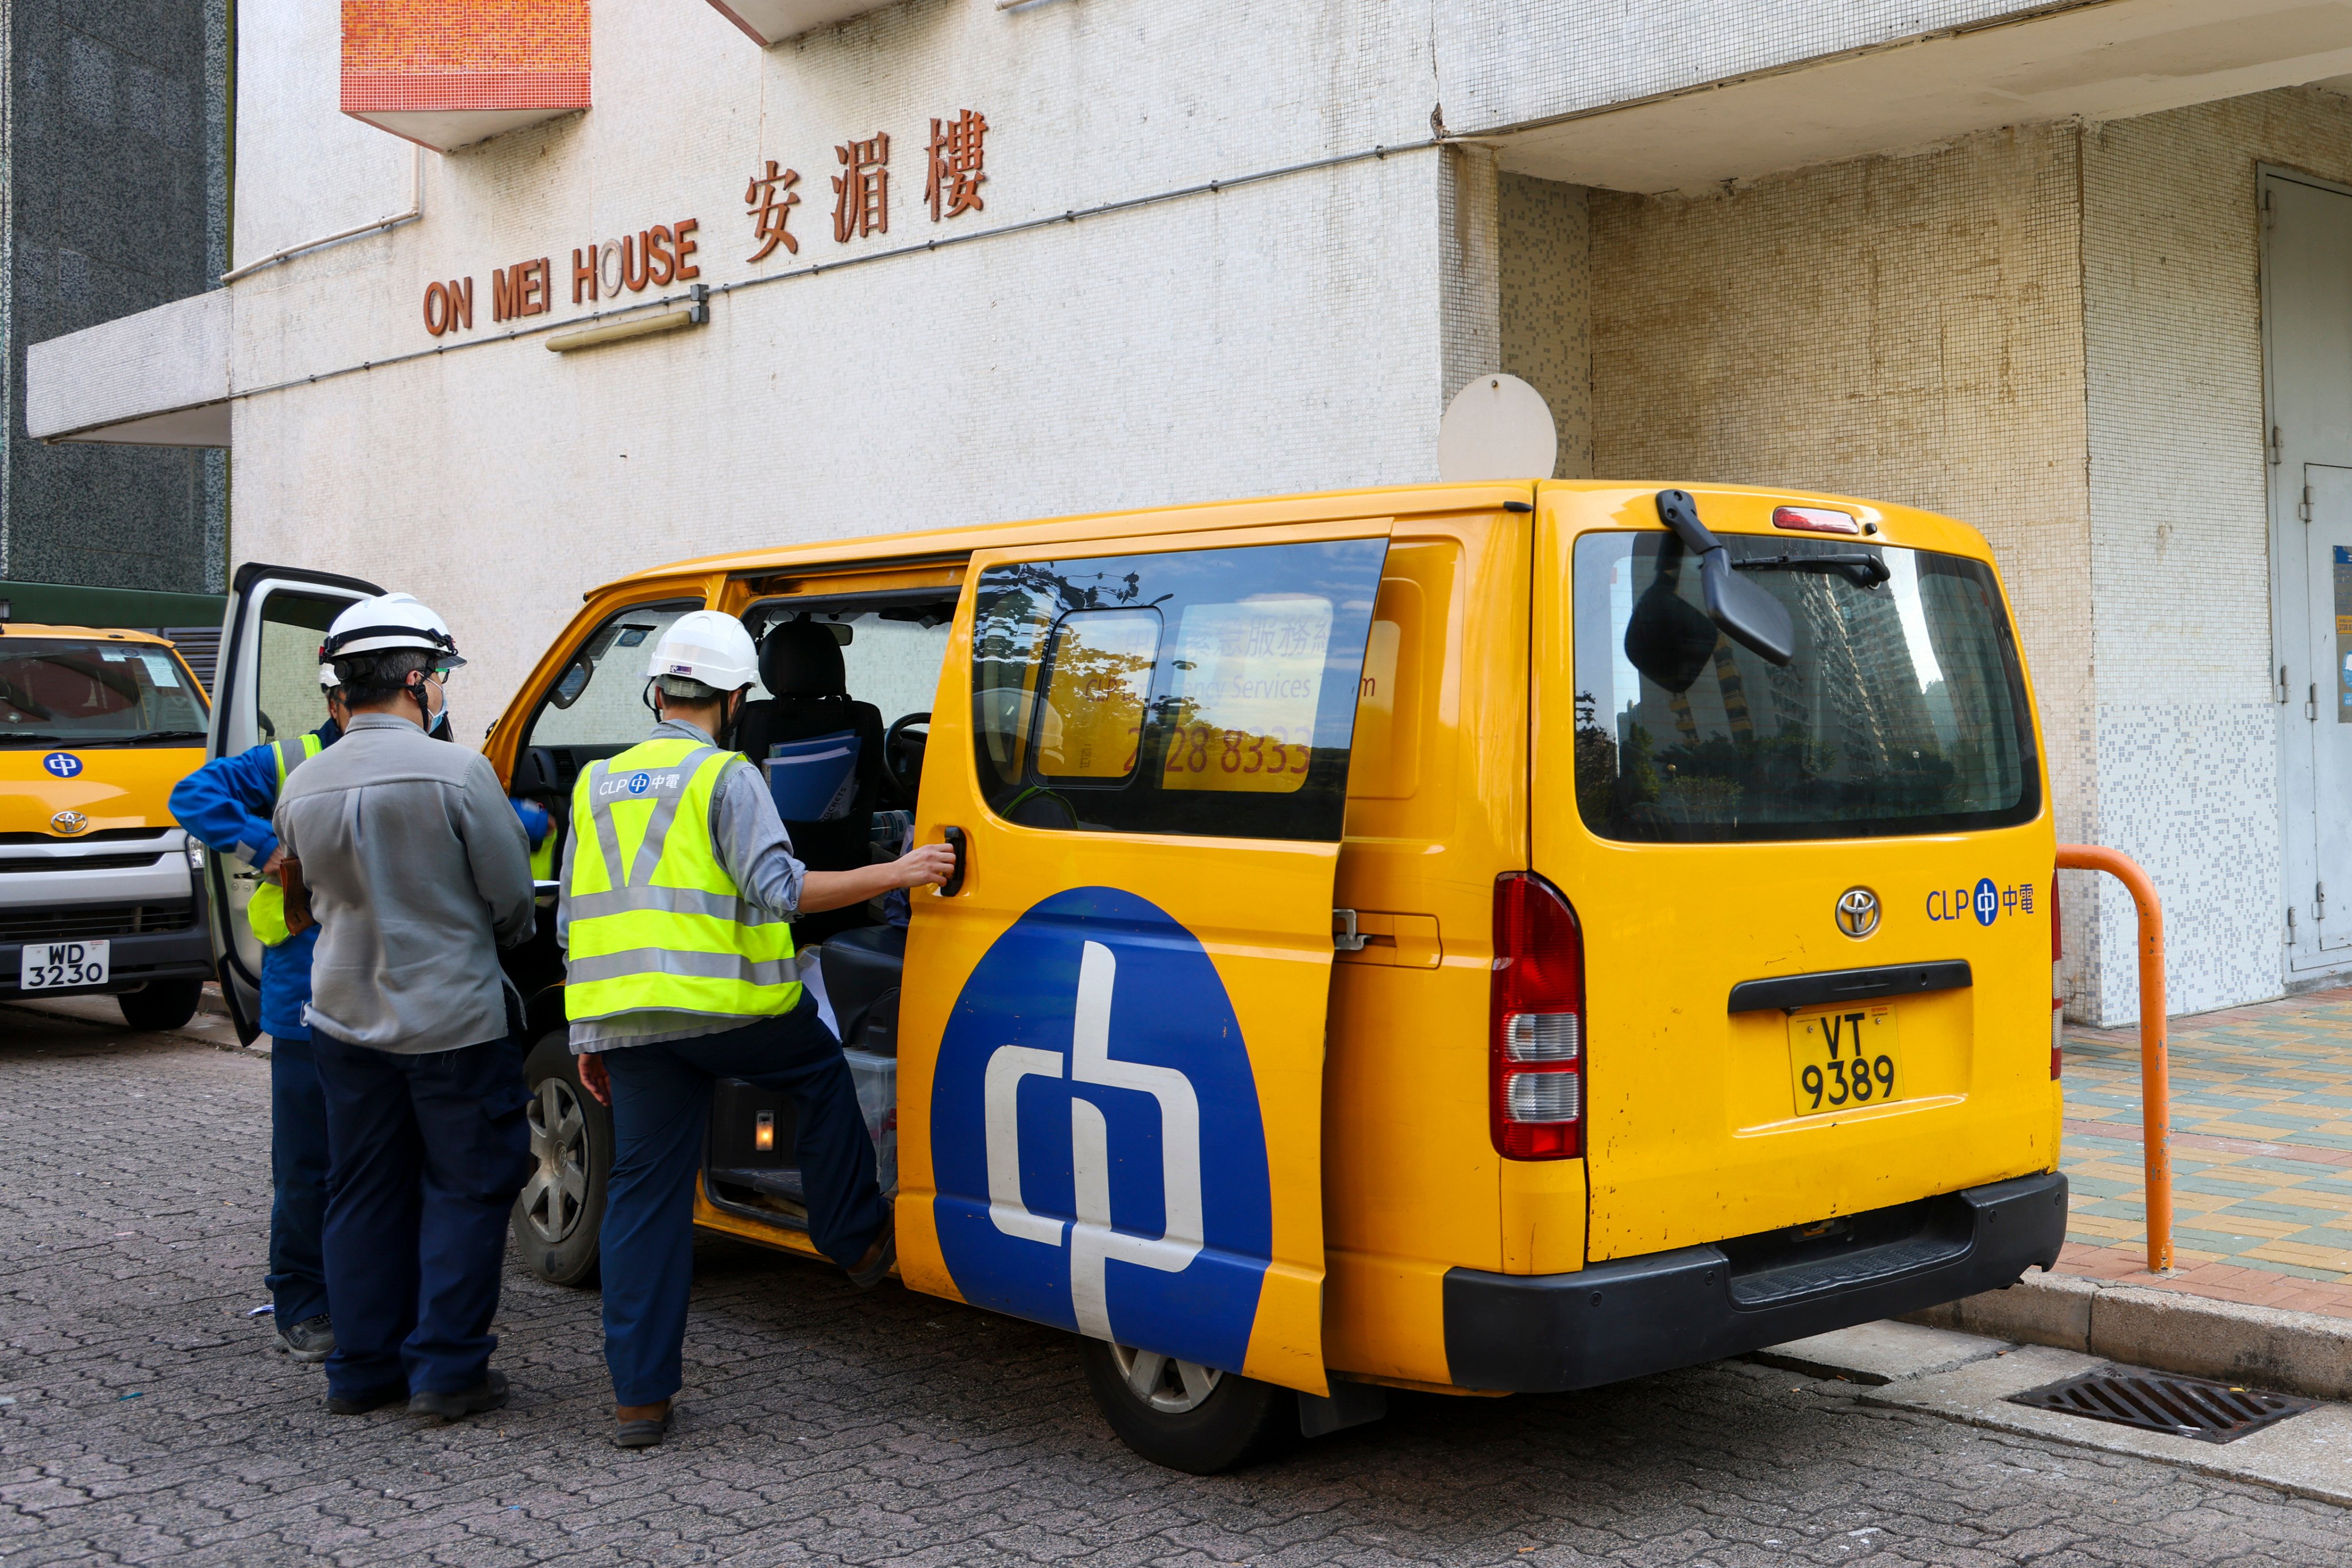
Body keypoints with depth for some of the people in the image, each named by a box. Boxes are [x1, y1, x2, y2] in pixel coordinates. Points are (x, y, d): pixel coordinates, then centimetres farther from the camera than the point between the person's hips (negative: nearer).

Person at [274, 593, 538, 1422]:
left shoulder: (301, 788, 0)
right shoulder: (456, 772, -17)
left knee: (364, 1192, 15)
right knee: (466, 1188, 7)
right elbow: (512, 901, -8)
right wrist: (485, 944, 13)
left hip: (346, 1016, 5)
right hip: (455, 1019, -5)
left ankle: (362, 1370, 21)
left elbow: (319, 897, 13)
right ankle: (446, 1369, 8)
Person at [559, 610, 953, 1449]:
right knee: (824, 1075, 24)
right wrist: (894, 874, -11)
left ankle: (639, 1395, 10)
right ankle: (857, 1241, 30)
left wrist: (588, 1041, 23)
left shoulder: (597, 783, 17)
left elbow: (574, 924, 18)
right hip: (724, 1003, -5)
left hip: (626, 1023, 5)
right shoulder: (726, 777, -3)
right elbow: (778, 888, -15)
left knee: (644, 1194, 8)